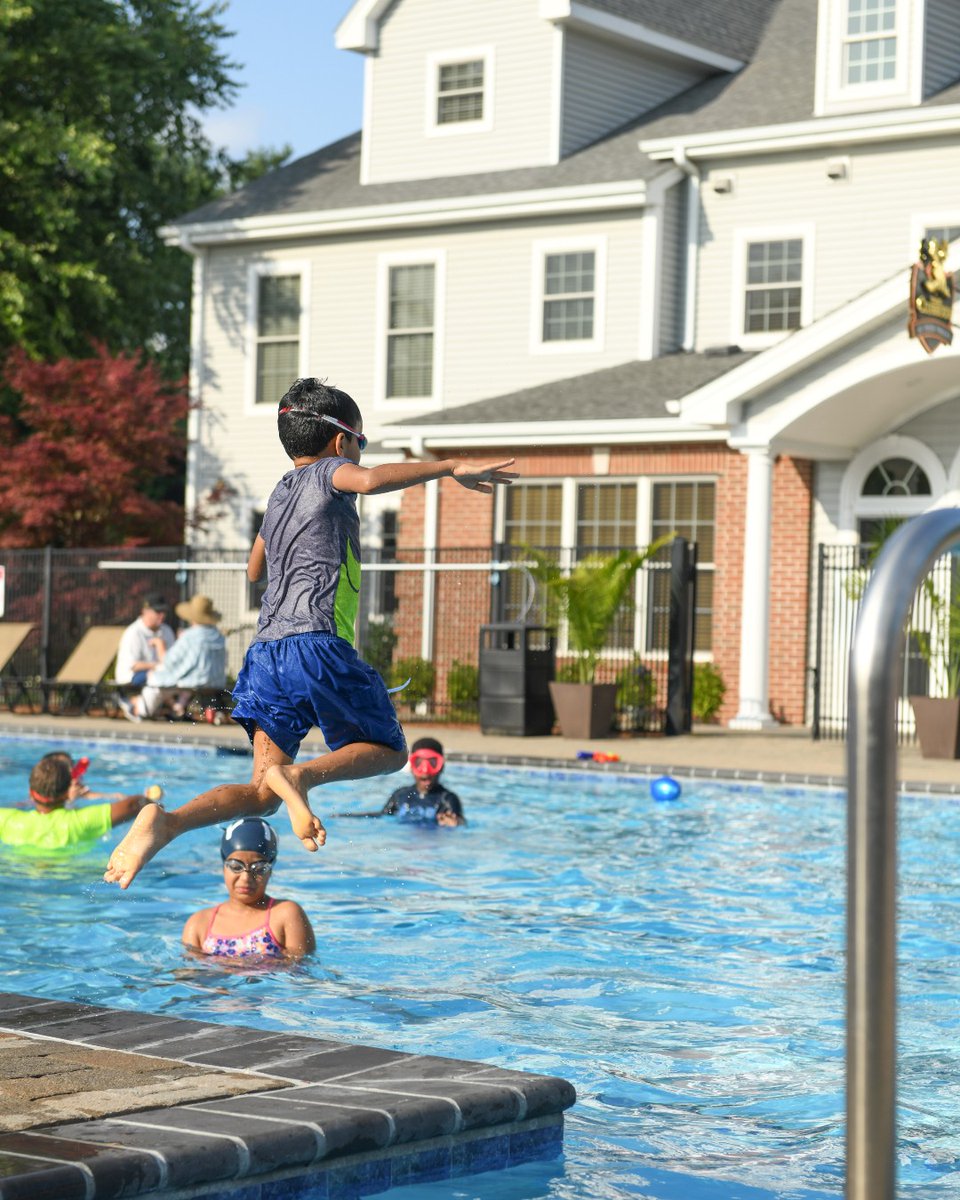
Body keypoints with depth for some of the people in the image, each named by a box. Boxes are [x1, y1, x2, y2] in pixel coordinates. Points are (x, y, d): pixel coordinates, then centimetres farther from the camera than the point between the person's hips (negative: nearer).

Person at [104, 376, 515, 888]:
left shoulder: (279, 493, 26)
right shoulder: (329, 471, 4)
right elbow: (372, 479, -21)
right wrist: (450, 467, -15)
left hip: (265, 651, 7)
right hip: (316, 644, -7)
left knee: (262, 795, 5)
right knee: (387, 749, 10)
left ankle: (166, 820, -20)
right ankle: (300, 775, -19)